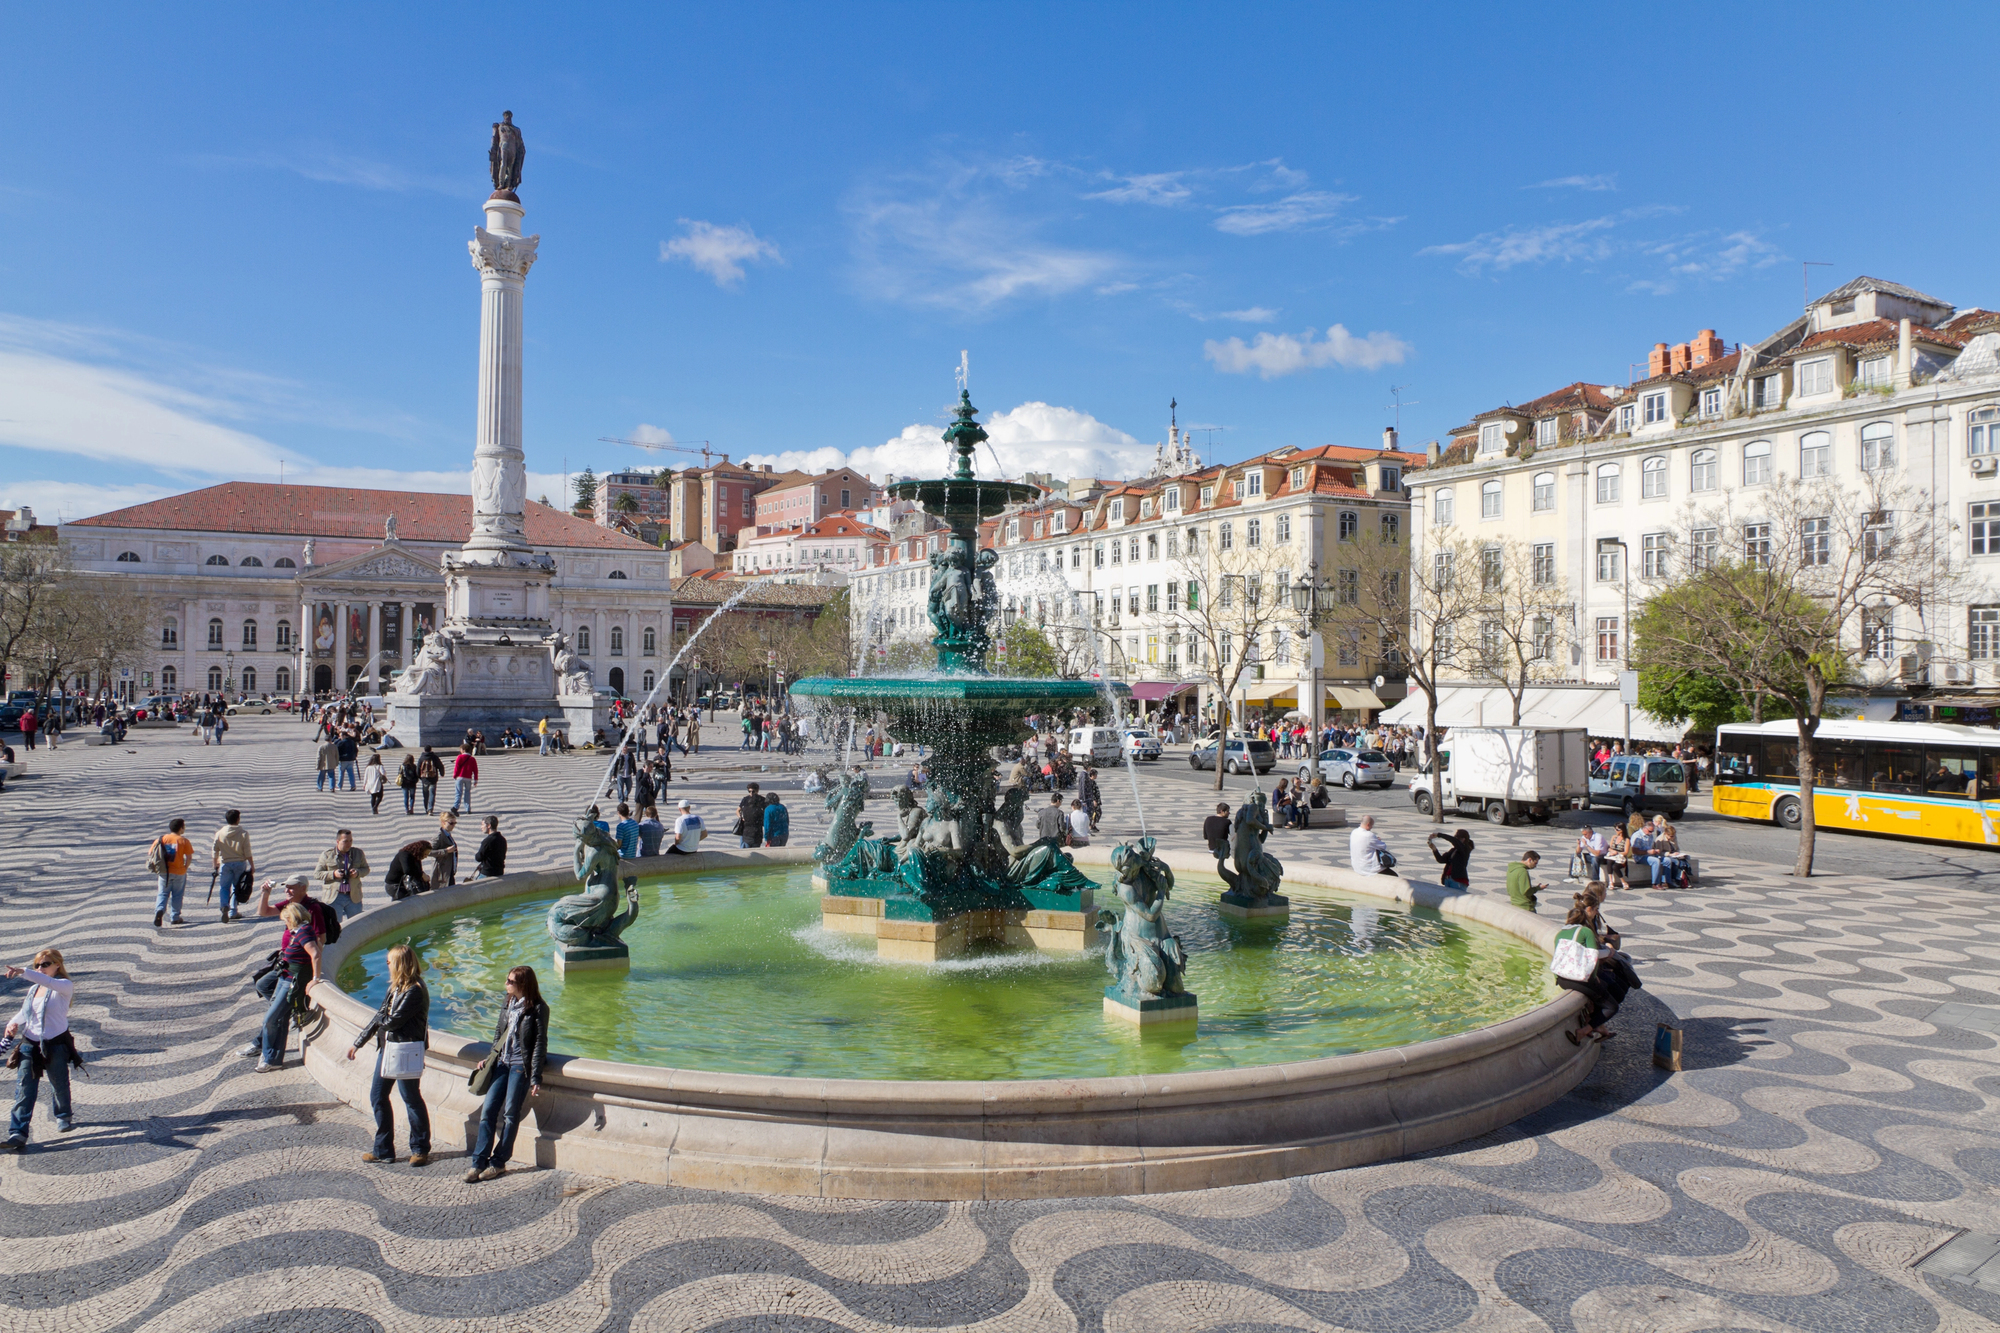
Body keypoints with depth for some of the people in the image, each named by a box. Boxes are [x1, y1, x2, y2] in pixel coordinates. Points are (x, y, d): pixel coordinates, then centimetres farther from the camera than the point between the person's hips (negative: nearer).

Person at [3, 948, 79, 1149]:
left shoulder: (65, 986, -9)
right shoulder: (33, 989, 12)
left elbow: (49, 982, -30)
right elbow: (24, 1012, 17)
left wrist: (23, 972, -43)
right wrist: (13, 1024, -7)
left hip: (55, 1046, -4)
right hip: (30, 1045, 4)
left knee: (60, 1085, 11)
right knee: (24, 1091, -6)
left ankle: (64, 1116, 38)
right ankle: (17, 1134, -9)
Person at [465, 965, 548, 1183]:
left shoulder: (538, 1008, -12)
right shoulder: (509, 1003, 8)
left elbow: (540, 1044, -12)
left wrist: (535, 1078, -14)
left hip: (521, 1065, -6)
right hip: (502, 1062, 6)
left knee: (510, 1113, 0)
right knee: (488, 1110, 1)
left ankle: (498, 1162, 11)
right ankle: (479, 1162, 7)